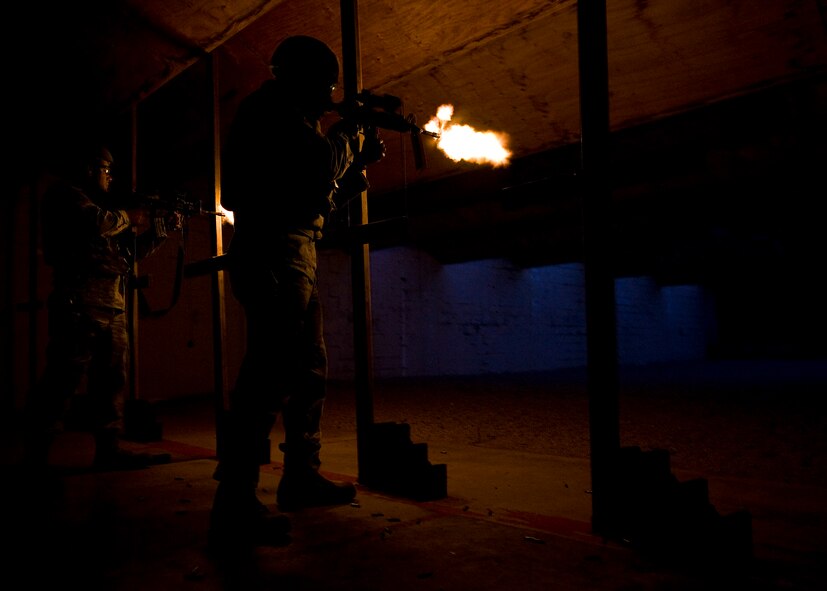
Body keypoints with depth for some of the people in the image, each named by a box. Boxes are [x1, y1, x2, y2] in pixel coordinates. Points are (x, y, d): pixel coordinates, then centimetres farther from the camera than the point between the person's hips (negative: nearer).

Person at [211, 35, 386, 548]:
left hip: (295, 256, 11)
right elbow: (319, 169, -19)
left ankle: (301, 477, 21)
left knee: (311, 368, 12)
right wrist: (347, 137, 0)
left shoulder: (294, 118, 26)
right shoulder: (273, 109, -4)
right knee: (272, 371, -17)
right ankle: (235, 502, -15)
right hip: (276, 251, -11)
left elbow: (317, 198, 26)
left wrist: (359, 166, 18)